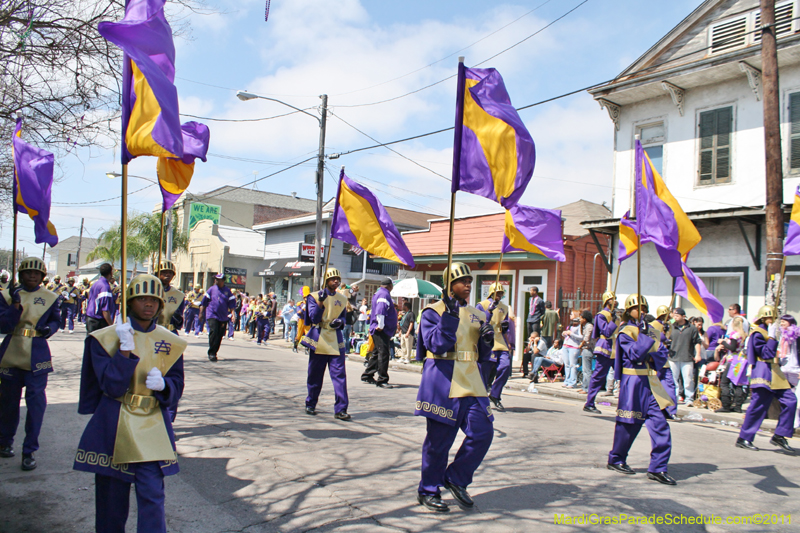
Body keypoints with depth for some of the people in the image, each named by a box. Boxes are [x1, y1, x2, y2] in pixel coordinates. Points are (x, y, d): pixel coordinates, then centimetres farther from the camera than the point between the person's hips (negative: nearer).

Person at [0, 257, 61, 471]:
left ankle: (29, 451, 3)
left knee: (36, 401, -7)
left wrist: (49, 328, -7)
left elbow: (56, 320, 14)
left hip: (37, 357, -1)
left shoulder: (50, 297, 2)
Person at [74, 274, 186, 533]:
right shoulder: (106, 337, -3)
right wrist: (126, 348, -22)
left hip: (153, 430, 1)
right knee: (111, 498, 12)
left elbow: (176, 388, 5)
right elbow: (111, 386, -13)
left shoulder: (170, 343, 3)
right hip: (112, 429, -1)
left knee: (152, 496, -5)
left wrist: (163, 385, -18)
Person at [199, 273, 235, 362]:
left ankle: (213, 352, 17)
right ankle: (211, 352, -8)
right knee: (213, 332, -15)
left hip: (223, 317, 2)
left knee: (219, 335, 5)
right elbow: (204, 302, 11)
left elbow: (232, 304, 6)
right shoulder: (211, 289, 6)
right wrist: (201, 312, 9)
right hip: (212, 315, -2)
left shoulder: (227, 291, 7)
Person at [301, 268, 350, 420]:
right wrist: (321, 301, -22)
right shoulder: (314, 296, 0)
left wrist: (340, 322, -2)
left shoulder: (342, 300, 11)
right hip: (318, 340, -2)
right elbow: (314, 318, -10)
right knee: (315, 375, 8)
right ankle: (310, 404, 27)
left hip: (336, 341, 2)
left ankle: (340, 409, -7)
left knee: (339, 374, -8)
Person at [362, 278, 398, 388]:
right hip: (382, 330, -11)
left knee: (378, 353, 18)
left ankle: (367, 376, 26)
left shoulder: (378, 293, 21)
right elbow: (380, 310, -25)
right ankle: (382, 380, -9)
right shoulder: (384, 294, -12)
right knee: (383, 354, -10)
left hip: (381, 330, 11)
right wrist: (381, 325, -27)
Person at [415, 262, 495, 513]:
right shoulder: (433, 311, -2)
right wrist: (450, 314, -20)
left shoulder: (476, 315, 15)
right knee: (438, 440, 2)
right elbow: (438, 346, -15)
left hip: (471, 384, 6)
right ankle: (428, 491, 20)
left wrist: (487, 340, -4)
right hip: (442, 383, -6)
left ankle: (456, 479, 19)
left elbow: (482, 356, 17)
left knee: (483, 432, -2)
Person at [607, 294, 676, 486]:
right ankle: (616, 460, 22)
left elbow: (662, 356, 11)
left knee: (660, 425, -3)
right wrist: (643, 333, -18)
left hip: (650, 383, 6)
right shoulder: (625, 332, -4)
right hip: (633, 382, -6)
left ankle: (657, 469, 4)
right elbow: (635, 353, -19)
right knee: (629, 424, 4)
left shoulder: (651, 330, 15)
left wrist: (651, 357, -8)